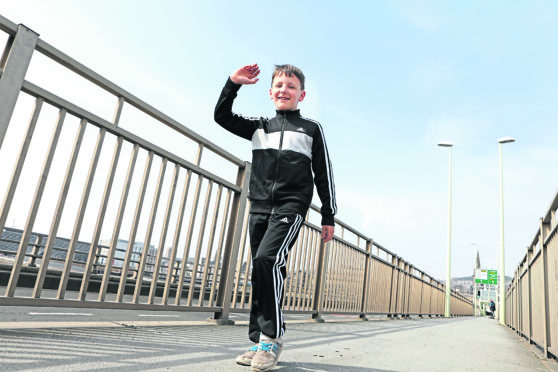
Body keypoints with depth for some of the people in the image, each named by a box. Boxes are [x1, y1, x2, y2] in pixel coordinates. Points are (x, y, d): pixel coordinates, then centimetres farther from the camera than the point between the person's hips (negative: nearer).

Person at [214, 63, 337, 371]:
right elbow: (222, 116, 17)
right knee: (261, 272, 4)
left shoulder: (311, 129, 10)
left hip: (291, 207, -4)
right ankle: (260, 341, 12)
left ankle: (272, 337, -9)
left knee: (267, 260, -23)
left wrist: (328, 216, 4)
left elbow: (323, 174, 8)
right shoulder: (259, 127, 18)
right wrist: (233, 83, 5)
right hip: (259, 207, 4)